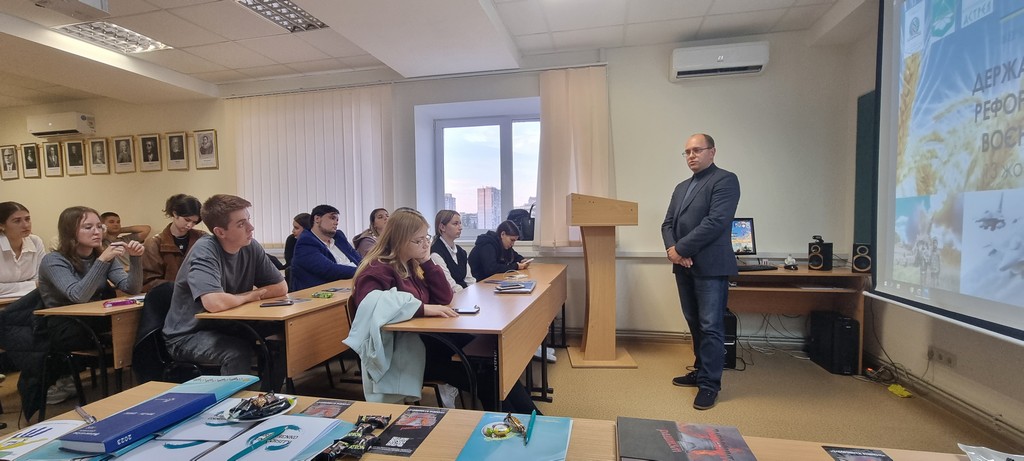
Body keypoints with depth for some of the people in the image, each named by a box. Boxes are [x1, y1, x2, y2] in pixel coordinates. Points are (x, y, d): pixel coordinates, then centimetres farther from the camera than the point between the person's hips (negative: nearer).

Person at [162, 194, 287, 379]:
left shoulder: (251, 247, -6)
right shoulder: (205, 250, -23)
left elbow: (281, 287, -1)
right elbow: (215, 303, -37)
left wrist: (252, 293, -17)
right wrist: (247, 296, -18)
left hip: (227, 329, 6)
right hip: (187, 336, -6)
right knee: (238, 352, -32)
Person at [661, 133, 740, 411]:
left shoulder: (725, 180, -6)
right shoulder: (681, 187, 19)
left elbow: (716, 222, -17)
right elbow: (668, 223, 14)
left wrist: (680, 249, -15)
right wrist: (671, 248, -7)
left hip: (710, 266, -7)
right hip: (685, 266, 7)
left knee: (711, 326, -2)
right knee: (695, 324, 15)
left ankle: (710, 384, 8)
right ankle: (701, 371, 29)